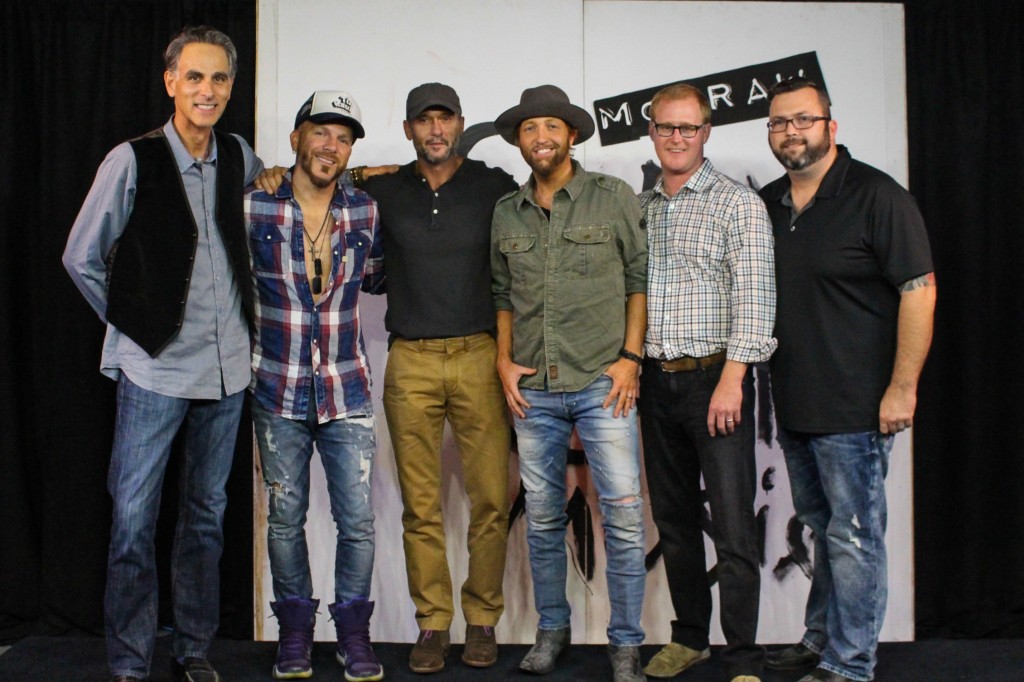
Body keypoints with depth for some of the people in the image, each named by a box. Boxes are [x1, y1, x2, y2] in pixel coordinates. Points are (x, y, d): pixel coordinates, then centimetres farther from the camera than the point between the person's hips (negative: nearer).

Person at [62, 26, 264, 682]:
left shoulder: (240, 157, 4)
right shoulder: (133, 160, -8)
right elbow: (81, 258, 0)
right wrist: (136, 322, 4)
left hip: (226, 365, 4)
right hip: (155, 366, -4)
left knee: (208, 513, 13)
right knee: (134, 519, -1)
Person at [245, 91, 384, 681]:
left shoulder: (366, 211, 3)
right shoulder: (255, 208, -3)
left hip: (347, 389, 1)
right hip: (279, 390, -1)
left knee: (358, 520, 0)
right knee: (286, 517, 9)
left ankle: (354, 631, 17)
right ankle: (295, 630, 25)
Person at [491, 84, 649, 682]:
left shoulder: (613, 198, 0)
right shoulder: (506, 213, 10)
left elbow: (641, 279, 2)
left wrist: (630, 358, -5)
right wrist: (504, 361, 6)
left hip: (602, 384, -3)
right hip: (532, 389, 3)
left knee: (623, 515, -4)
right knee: (543, 517, 11)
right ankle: (552, 630, 26)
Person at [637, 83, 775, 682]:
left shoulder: (739, 203, -3)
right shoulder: (638, 209, 14)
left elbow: (755, 298, -10)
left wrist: (731, 380, -17)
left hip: (716, 378, -5)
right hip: (655, 382, 6)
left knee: (733, 526, -5)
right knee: (674, 519, 13)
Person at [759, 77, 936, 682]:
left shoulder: (876, 196, -10)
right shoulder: (766, 204, 10)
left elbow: (919, 290, -14)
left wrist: (902, 388, -17)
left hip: (855, 406, -7)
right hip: (793, 403, 7)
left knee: (853, 536, -1)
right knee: (822, 526, 19)